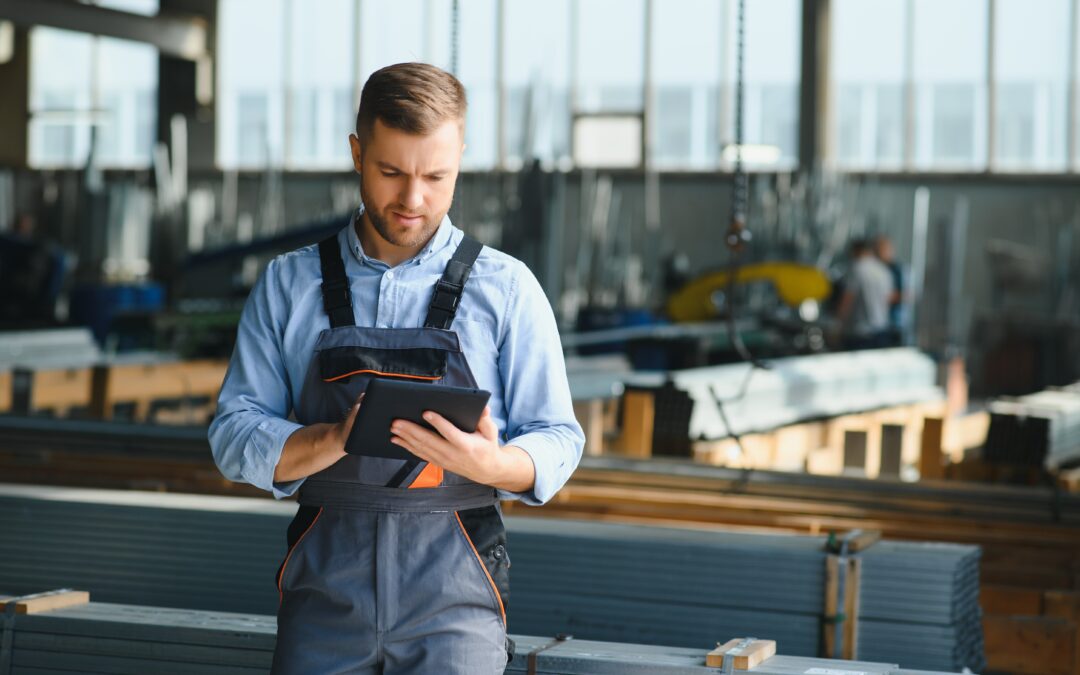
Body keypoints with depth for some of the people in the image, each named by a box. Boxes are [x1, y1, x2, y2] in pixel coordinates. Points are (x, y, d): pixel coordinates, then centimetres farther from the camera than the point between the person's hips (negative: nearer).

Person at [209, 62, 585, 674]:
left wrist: (490, 464, -19)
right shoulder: (287, 285, 9)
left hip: (453, 598, -1)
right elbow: (235, 435, 4)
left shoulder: (507, 288, 5)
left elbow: (556, 443, 3)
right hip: (324, 589, 1)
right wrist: (335, 439, -16)